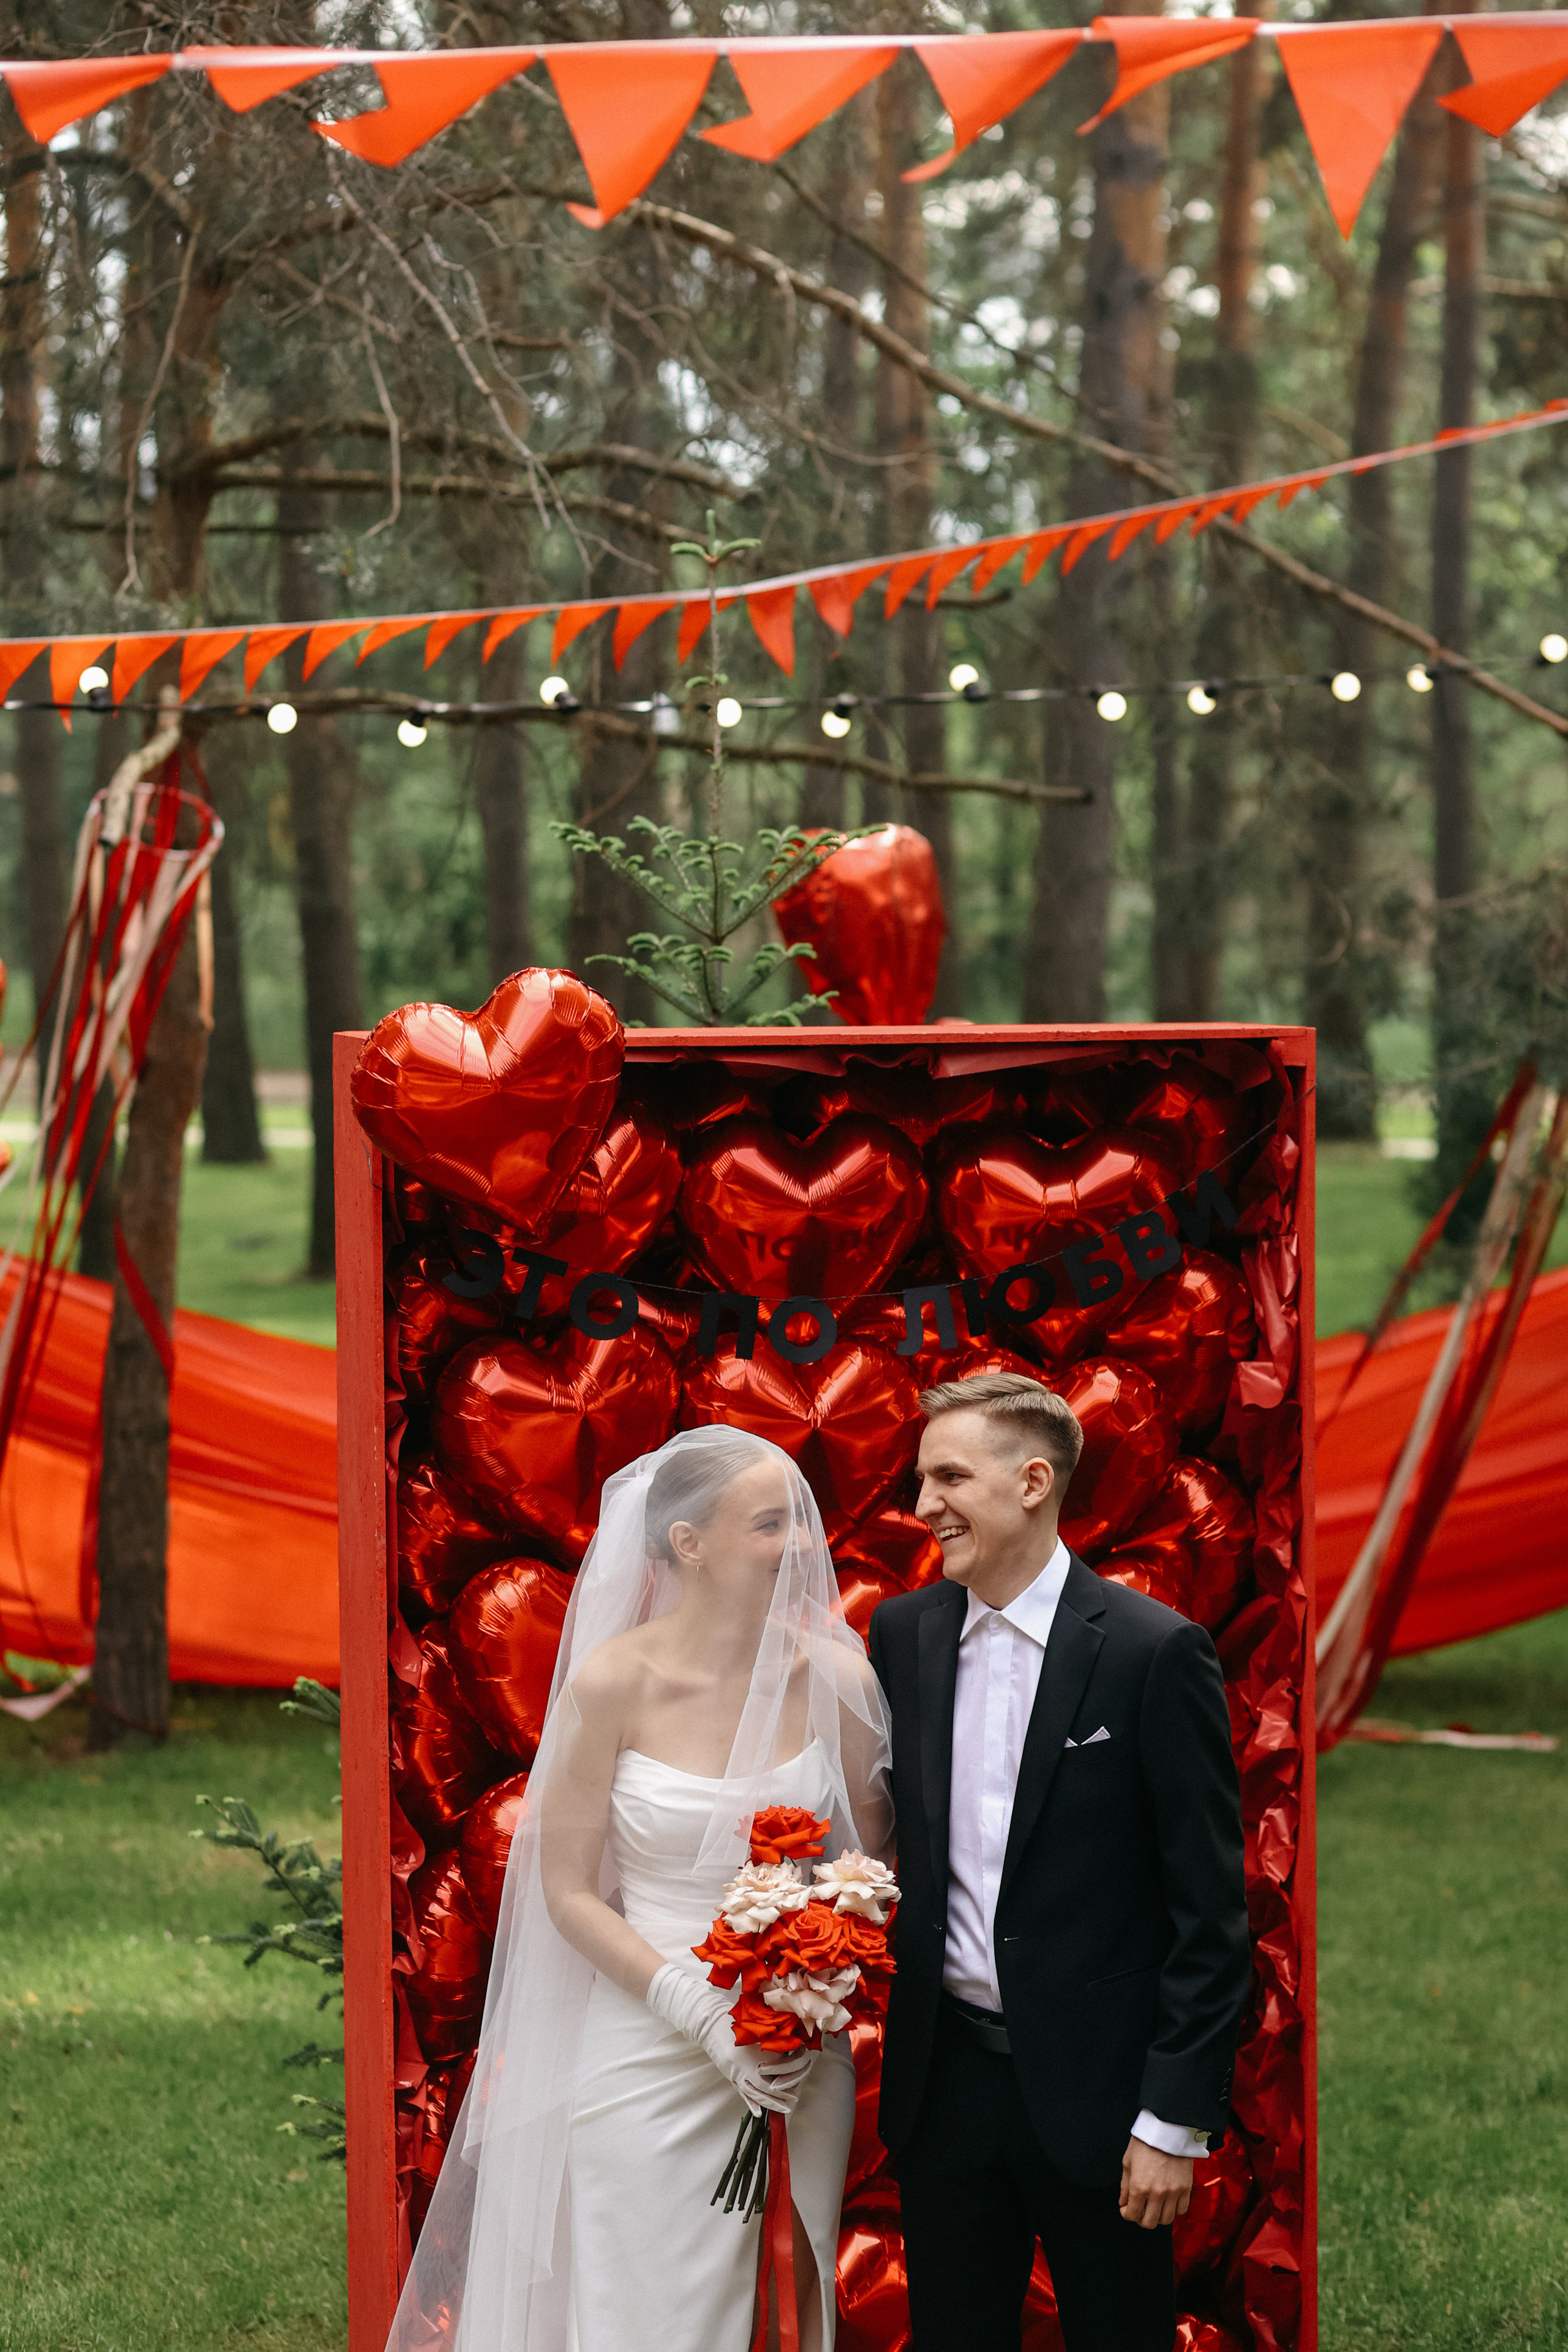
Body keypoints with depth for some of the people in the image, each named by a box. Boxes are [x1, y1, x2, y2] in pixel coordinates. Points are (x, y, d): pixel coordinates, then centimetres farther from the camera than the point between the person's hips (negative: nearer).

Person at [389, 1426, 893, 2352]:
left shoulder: (835, 1676, -4)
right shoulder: (612, 1683, -11)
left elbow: (873, 1867, 6)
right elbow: (569, 1893, -6)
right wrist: (704, 2015, -16)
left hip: (804, 2058, 3)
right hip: (648, 2059, -2)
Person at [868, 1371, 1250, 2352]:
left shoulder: (1155, 1651, -11)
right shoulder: (904, 1632, 5)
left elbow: (1210, 1910, -10)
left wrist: (1177, 2117, -12)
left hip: (1093, 2085, -4)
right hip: (944, 2077, 4)